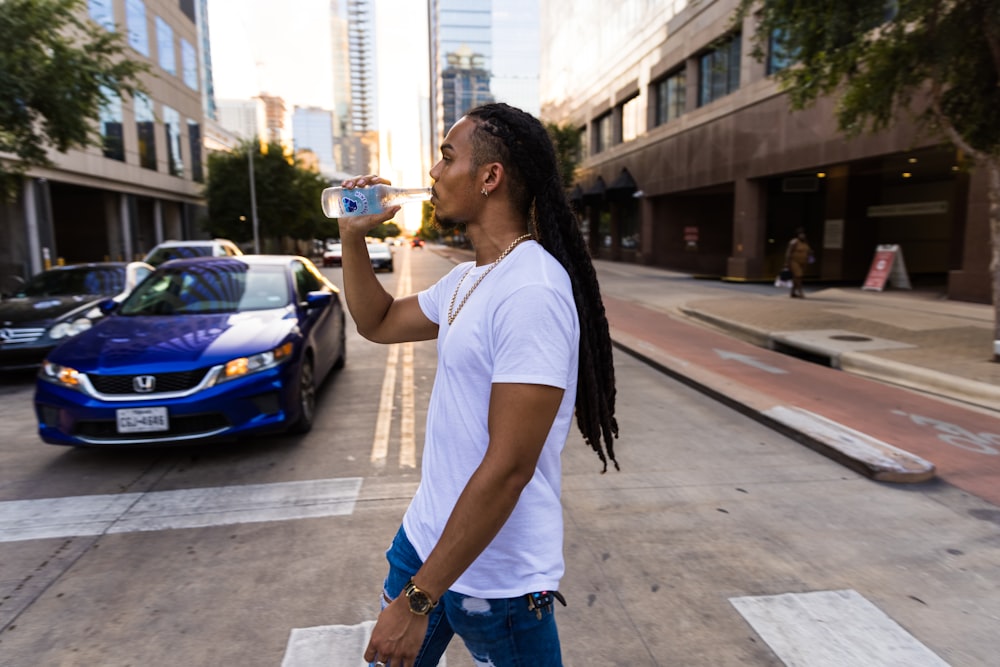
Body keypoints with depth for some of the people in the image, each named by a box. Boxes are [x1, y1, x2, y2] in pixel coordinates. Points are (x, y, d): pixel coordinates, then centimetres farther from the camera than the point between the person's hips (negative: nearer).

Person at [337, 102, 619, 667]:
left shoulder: (532, 293, -25)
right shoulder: (466, 280, 4)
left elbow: (509, 467, -27)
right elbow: (378, 323, 18)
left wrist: (417, 599, -20)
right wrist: (353, 236, 5)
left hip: (495, 578, -8)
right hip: (425, 536, 8)